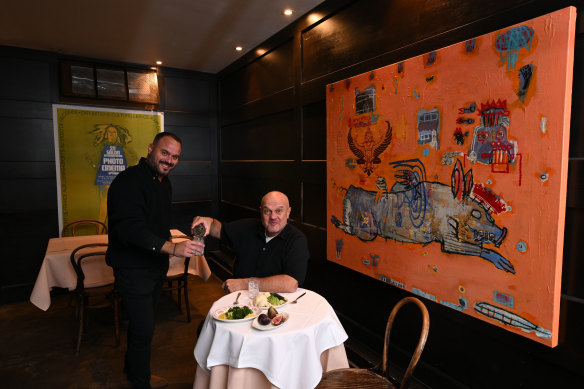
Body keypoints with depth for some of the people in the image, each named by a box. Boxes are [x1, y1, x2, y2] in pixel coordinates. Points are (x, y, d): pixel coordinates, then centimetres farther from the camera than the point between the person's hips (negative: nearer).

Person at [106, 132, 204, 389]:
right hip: (133, 269, -9)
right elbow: (129, 228, -35)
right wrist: (171, 247, -46)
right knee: (143, 329, -2)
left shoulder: (163, 181, 8)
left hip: (156, 265, 9)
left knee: (142, 323, 23)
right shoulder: (128, 181, -22)